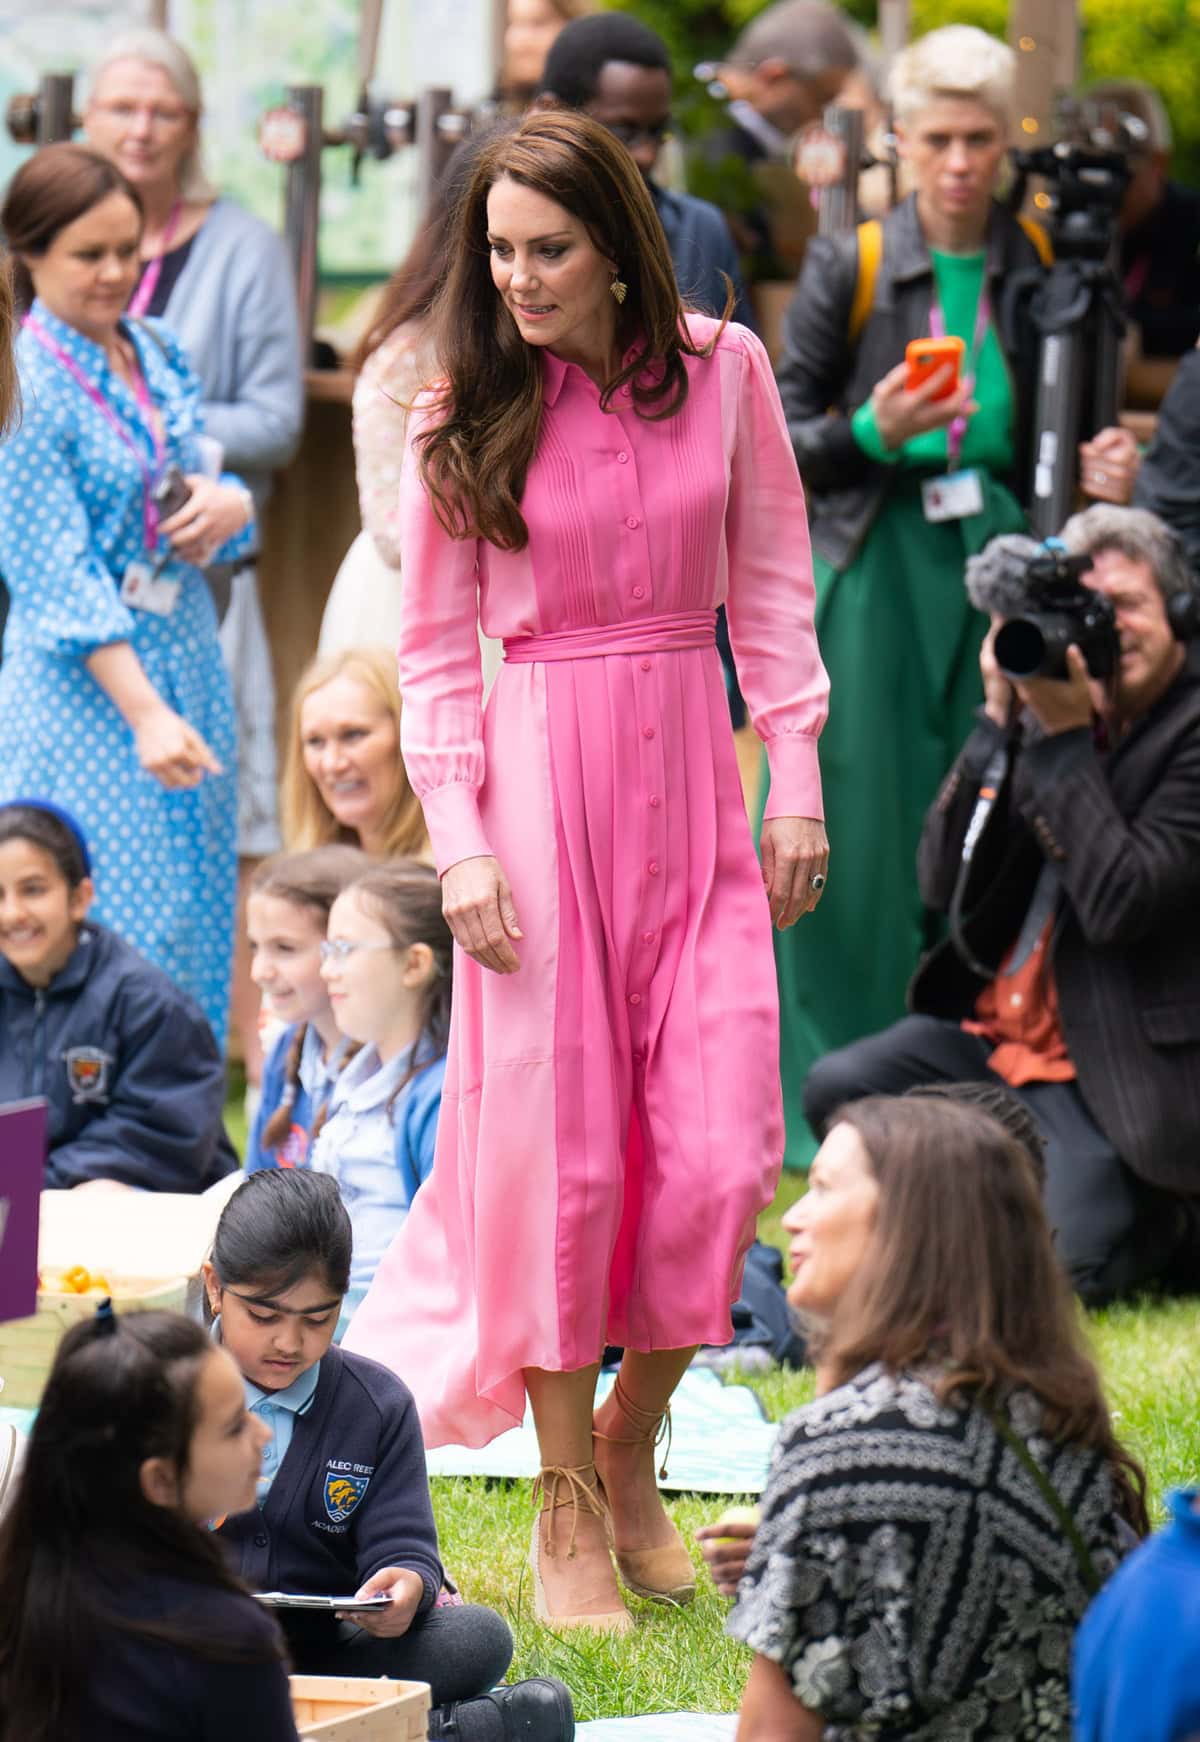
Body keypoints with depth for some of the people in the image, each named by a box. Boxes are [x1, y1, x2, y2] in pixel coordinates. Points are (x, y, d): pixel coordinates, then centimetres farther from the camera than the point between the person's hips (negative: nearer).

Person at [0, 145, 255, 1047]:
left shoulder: (158, 352, 8)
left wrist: (230, 505, -7)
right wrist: (145, 714, -23)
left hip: (189, 661, 7)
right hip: (85, 689, -7)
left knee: (198, 924, 9)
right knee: (115, 938, -7)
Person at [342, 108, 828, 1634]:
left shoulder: (724, 370, 2)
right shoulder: (466, 418, -2)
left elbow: (772, 586, 8)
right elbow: (435, 650, 1)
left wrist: (796, 784, 4)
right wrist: (460, 841, -7)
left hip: (692, 775, 2)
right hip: (541, 775, -2)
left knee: (723, 1151, -4)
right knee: (560, 1143, -2)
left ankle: (630, 1445, 19)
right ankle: (567, 1506, 11)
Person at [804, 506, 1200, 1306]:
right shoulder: (1061, 696, 6)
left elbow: (1119, 904, -23)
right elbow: (944, 882, 1)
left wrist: (1065, 736, -21)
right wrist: (1001, 719, -8)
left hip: (1106, 1064, -6)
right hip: (997, 1023, 6)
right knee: (839, 1090, -15)